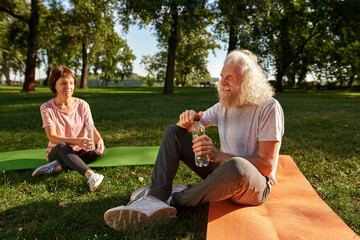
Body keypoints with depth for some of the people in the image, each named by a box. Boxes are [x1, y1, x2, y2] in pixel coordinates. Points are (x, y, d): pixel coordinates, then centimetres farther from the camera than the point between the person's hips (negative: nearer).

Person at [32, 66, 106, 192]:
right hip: (56, 152, -2)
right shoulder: (47, 108, -10)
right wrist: (75, 141, -40)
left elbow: (92, 129, -10)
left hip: (79, 152, 2)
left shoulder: (82, 105, -5)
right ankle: (90, 175, -52)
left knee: (101, 150, -26)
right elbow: (52, 137, -20)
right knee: (62, 146, -36)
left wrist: (99, 140, -36)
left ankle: (58, 166, -27)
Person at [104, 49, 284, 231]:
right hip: (222, 172, 6)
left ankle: (176, 199, -18)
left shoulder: (269, 107, -14)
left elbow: (267, 165, -20)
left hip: (257, 184, -6)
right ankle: (155, 199, -22)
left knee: (236, 166, -44)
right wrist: (187, 120, -17)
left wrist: (217, 155, -31)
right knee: (173, 132, -2)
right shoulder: (224, 105, 5)